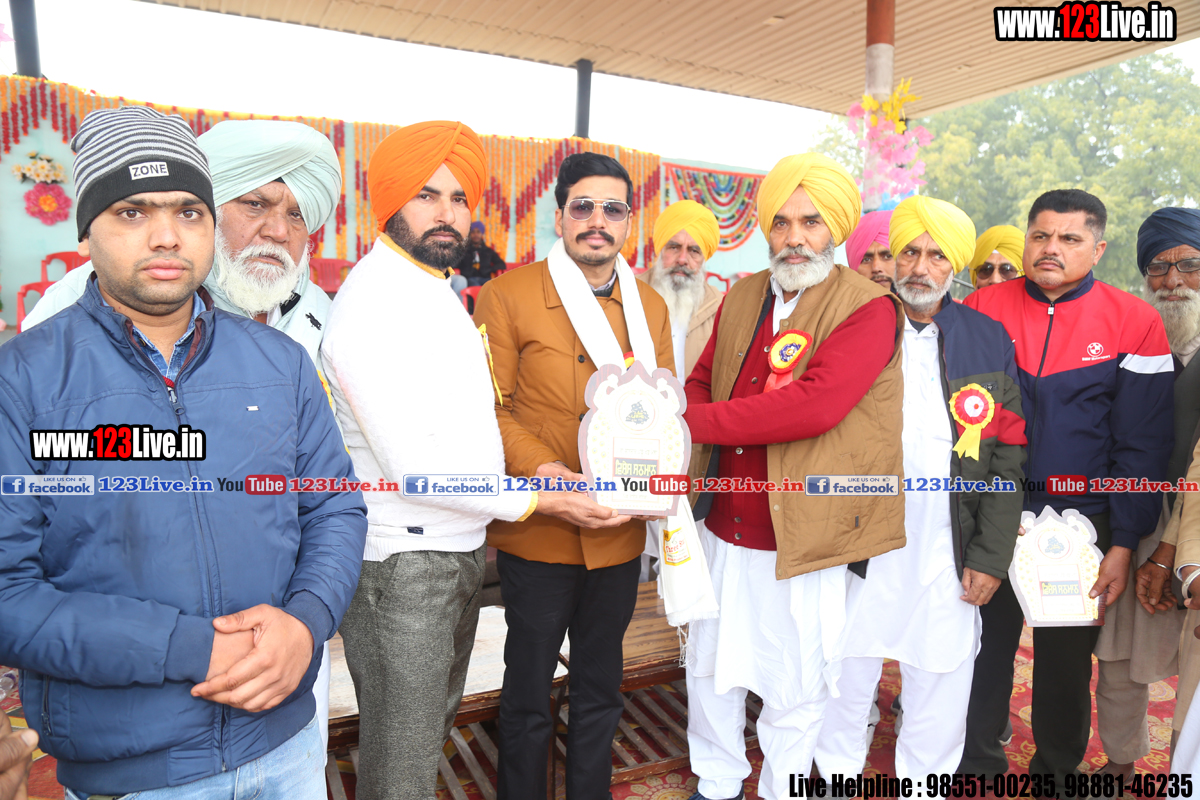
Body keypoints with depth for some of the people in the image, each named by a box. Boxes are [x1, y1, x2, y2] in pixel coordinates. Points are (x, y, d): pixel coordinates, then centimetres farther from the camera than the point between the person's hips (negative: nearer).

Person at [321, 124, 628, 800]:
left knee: (435, 726, 24)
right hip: (405, 562, -9)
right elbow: (410, 466, -22)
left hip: (463, 551, 9)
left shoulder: (440, 289, 12)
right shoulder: (372, 302, -18)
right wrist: (540, 500, -18)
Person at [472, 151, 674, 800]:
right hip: (536, 534, -4)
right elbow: (489, 407, -9)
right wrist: (545, 471, -23)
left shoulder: (650, 306, 9)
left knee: (600, 692, 21)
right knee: (528, 695, 14)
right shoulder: (508, 296, -6)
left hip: (621, 534, 4)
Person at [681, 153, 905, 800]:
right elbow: (701, 379, 12)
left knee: (795, 687, 13)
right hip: (723, 526, 6)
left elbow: (816, 404, -27)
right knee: (710, 666, 20)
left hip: (804, 539, -5)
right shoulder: (742, 296, 8)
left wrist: (696, 421, -22)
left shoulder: (868, 308, -12)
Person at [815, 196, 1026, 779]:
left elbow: (1007, 456, 2)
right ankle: (837, 776, 34)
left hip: (950, 554, 1)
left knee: (941, 691, 11)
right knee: (845, 677, 11)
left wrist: (990, 556, -3)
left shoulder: (988, 340, 5)